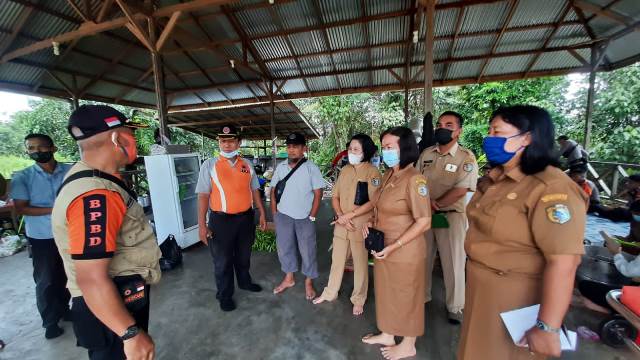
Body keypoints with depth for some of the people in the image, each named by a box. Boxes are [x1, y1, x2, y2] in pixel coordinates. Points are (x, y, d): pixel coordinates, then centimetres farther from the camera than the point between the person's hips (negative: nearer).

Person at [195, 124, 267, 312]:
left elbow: (254, 190, 8)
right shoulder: (209, 165, -8)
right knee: (223, 260, 13)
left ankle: (245, 281, 49)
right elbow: (203, 196, -10)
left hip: (246, 217, 4)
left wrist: (262, 213, 9)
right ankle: (225, 295, 35)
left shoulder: (247, 164, 3)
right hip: (221, 220, -3)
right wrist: (202, 225, -12)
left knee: (243, 255, 23)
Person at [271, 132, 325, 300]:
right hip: (283, 216, 4)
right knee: (284, 248, 16)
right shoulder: (280, 167, 2)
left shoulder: (311, 168, -9)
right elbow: (273, 190, 8)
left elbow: (318, 194, -8)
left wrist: (312, 217, -10)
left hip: (304, 218, -4)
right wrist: (274, 213, 3)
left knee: (307, 251, 9)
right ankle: (288, 278, 38)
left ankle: (309, 282, 30)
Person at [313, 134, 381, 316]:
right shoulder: (345, 170, 5)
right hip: (341, 224, 5)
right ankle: (330, 293, 38)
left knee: (360, 264, 11)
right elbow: (335, 197, 6)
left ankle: (358, 299, 33)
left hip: (361, 226, -4)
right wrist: (342, 217, -8)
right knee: (337, 260, 18)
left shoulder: (373, 172, -10)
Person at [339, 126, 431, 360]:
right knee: (386, 291, 22)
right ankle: (387, 335, 45)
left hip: (404, 250, -7)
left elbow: (424, 222, -22)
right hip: (383, 245, 7)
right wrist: (371, 223, 11)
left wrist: (393, 247, -21)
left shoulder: (414, 180, -22)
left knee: (405, 296, 14)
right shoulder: (388, 175, 2)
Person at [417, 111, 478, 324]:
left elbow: (460, 191, -16)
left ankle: (455, 307, 30)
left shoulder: (466, 157, -8)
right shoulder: (426, 154, 5)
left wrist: (435, 204, -14)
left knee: (452, 263, 9)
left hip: (451, 216, -4)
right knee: (423, 259, 15)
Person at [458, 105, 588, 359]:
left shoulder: (552, 189, -24)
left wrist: (547, 328, -25)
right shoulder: (495, 178, 3)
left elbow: (563, 264, -27)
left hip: (514, 296, -7)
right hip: (480, 287, 8)